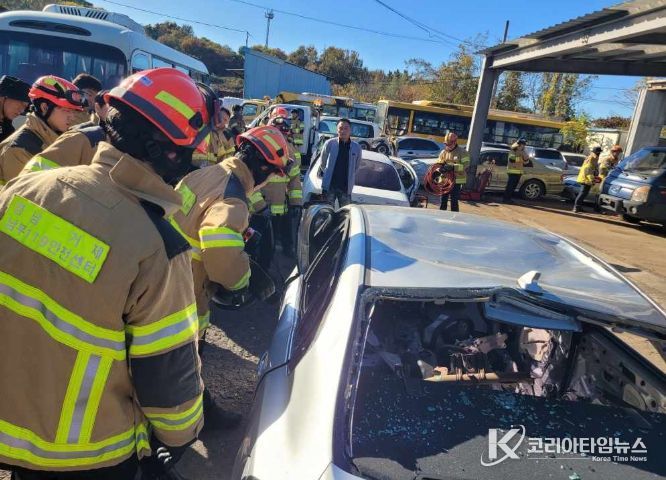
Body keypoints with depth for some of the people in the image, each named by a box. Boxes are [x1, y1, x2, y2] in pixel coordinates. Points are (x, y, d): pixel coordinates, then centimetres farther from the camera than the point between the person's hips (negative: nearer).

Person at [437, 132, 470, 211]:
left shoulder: (462, 152, -5)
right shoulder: (443, 152, 10)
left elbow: (466, 165, -14)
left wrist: (453, 167, -26)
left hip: (457, 181, -5)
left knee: (454, 202, -2)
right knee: (443, 200, 10)